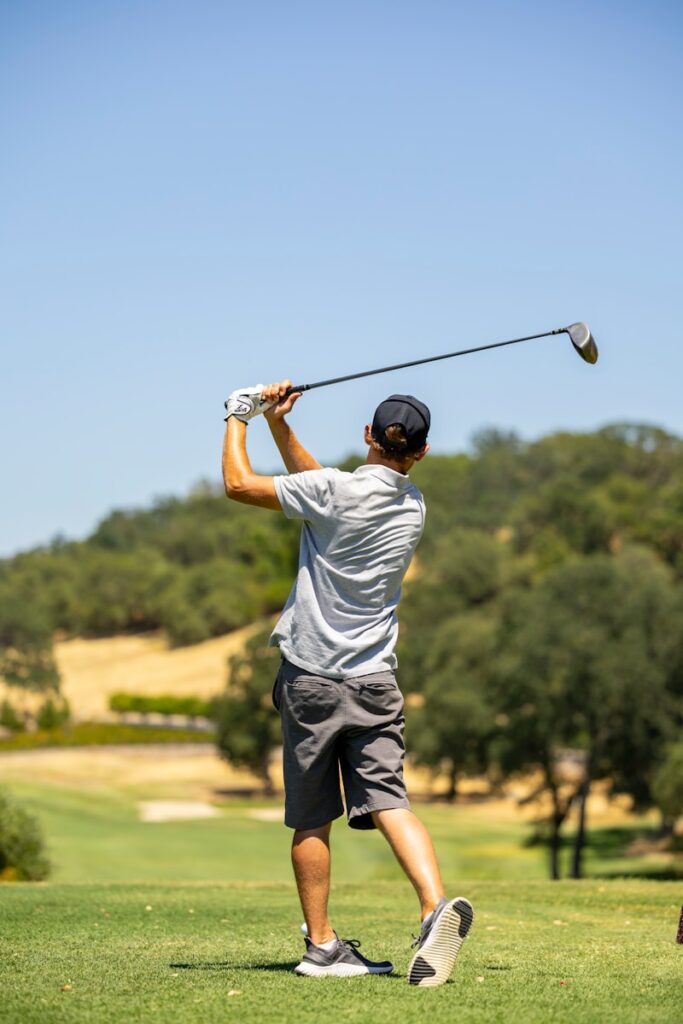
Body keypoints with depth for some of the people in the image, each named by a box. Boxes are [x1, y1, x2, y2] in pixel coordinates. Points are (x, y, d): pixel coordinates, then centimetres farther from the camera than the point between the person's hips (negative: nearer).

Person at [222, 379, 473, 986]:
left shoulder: (336, 490, -12)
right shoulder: (414, 506, 8)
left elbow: (239, 484, -4)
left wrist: (239, 418, 11)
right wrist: (279, 425, 21)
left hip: (311, 677, -3)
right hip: (375, 680, 3)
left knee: (312, 819, 6)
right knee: (389, 801, -6)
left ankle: (322, 946, 10)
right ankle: (436, 905, -28)